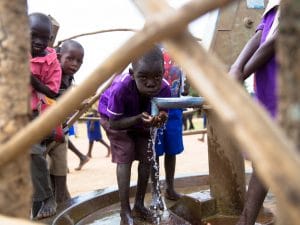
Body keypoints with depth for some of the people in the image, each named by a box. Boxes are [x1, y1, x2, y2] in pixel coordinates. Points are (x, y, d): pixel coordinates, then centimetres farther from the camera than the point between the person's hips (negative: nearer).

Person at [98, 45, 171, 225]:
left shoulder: (164, 89, -33)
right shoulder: (120, 88, -44)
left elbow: (162, 114, -18)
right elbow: (114, 123, -32)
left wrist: (160, 119, -43)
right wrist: (139, 118, -46)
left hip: (140, 118, 4)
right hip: (115, 118, -4)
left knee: (147, 158, 0)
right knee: (124, 159, -14)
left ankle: (139, 205, 17)